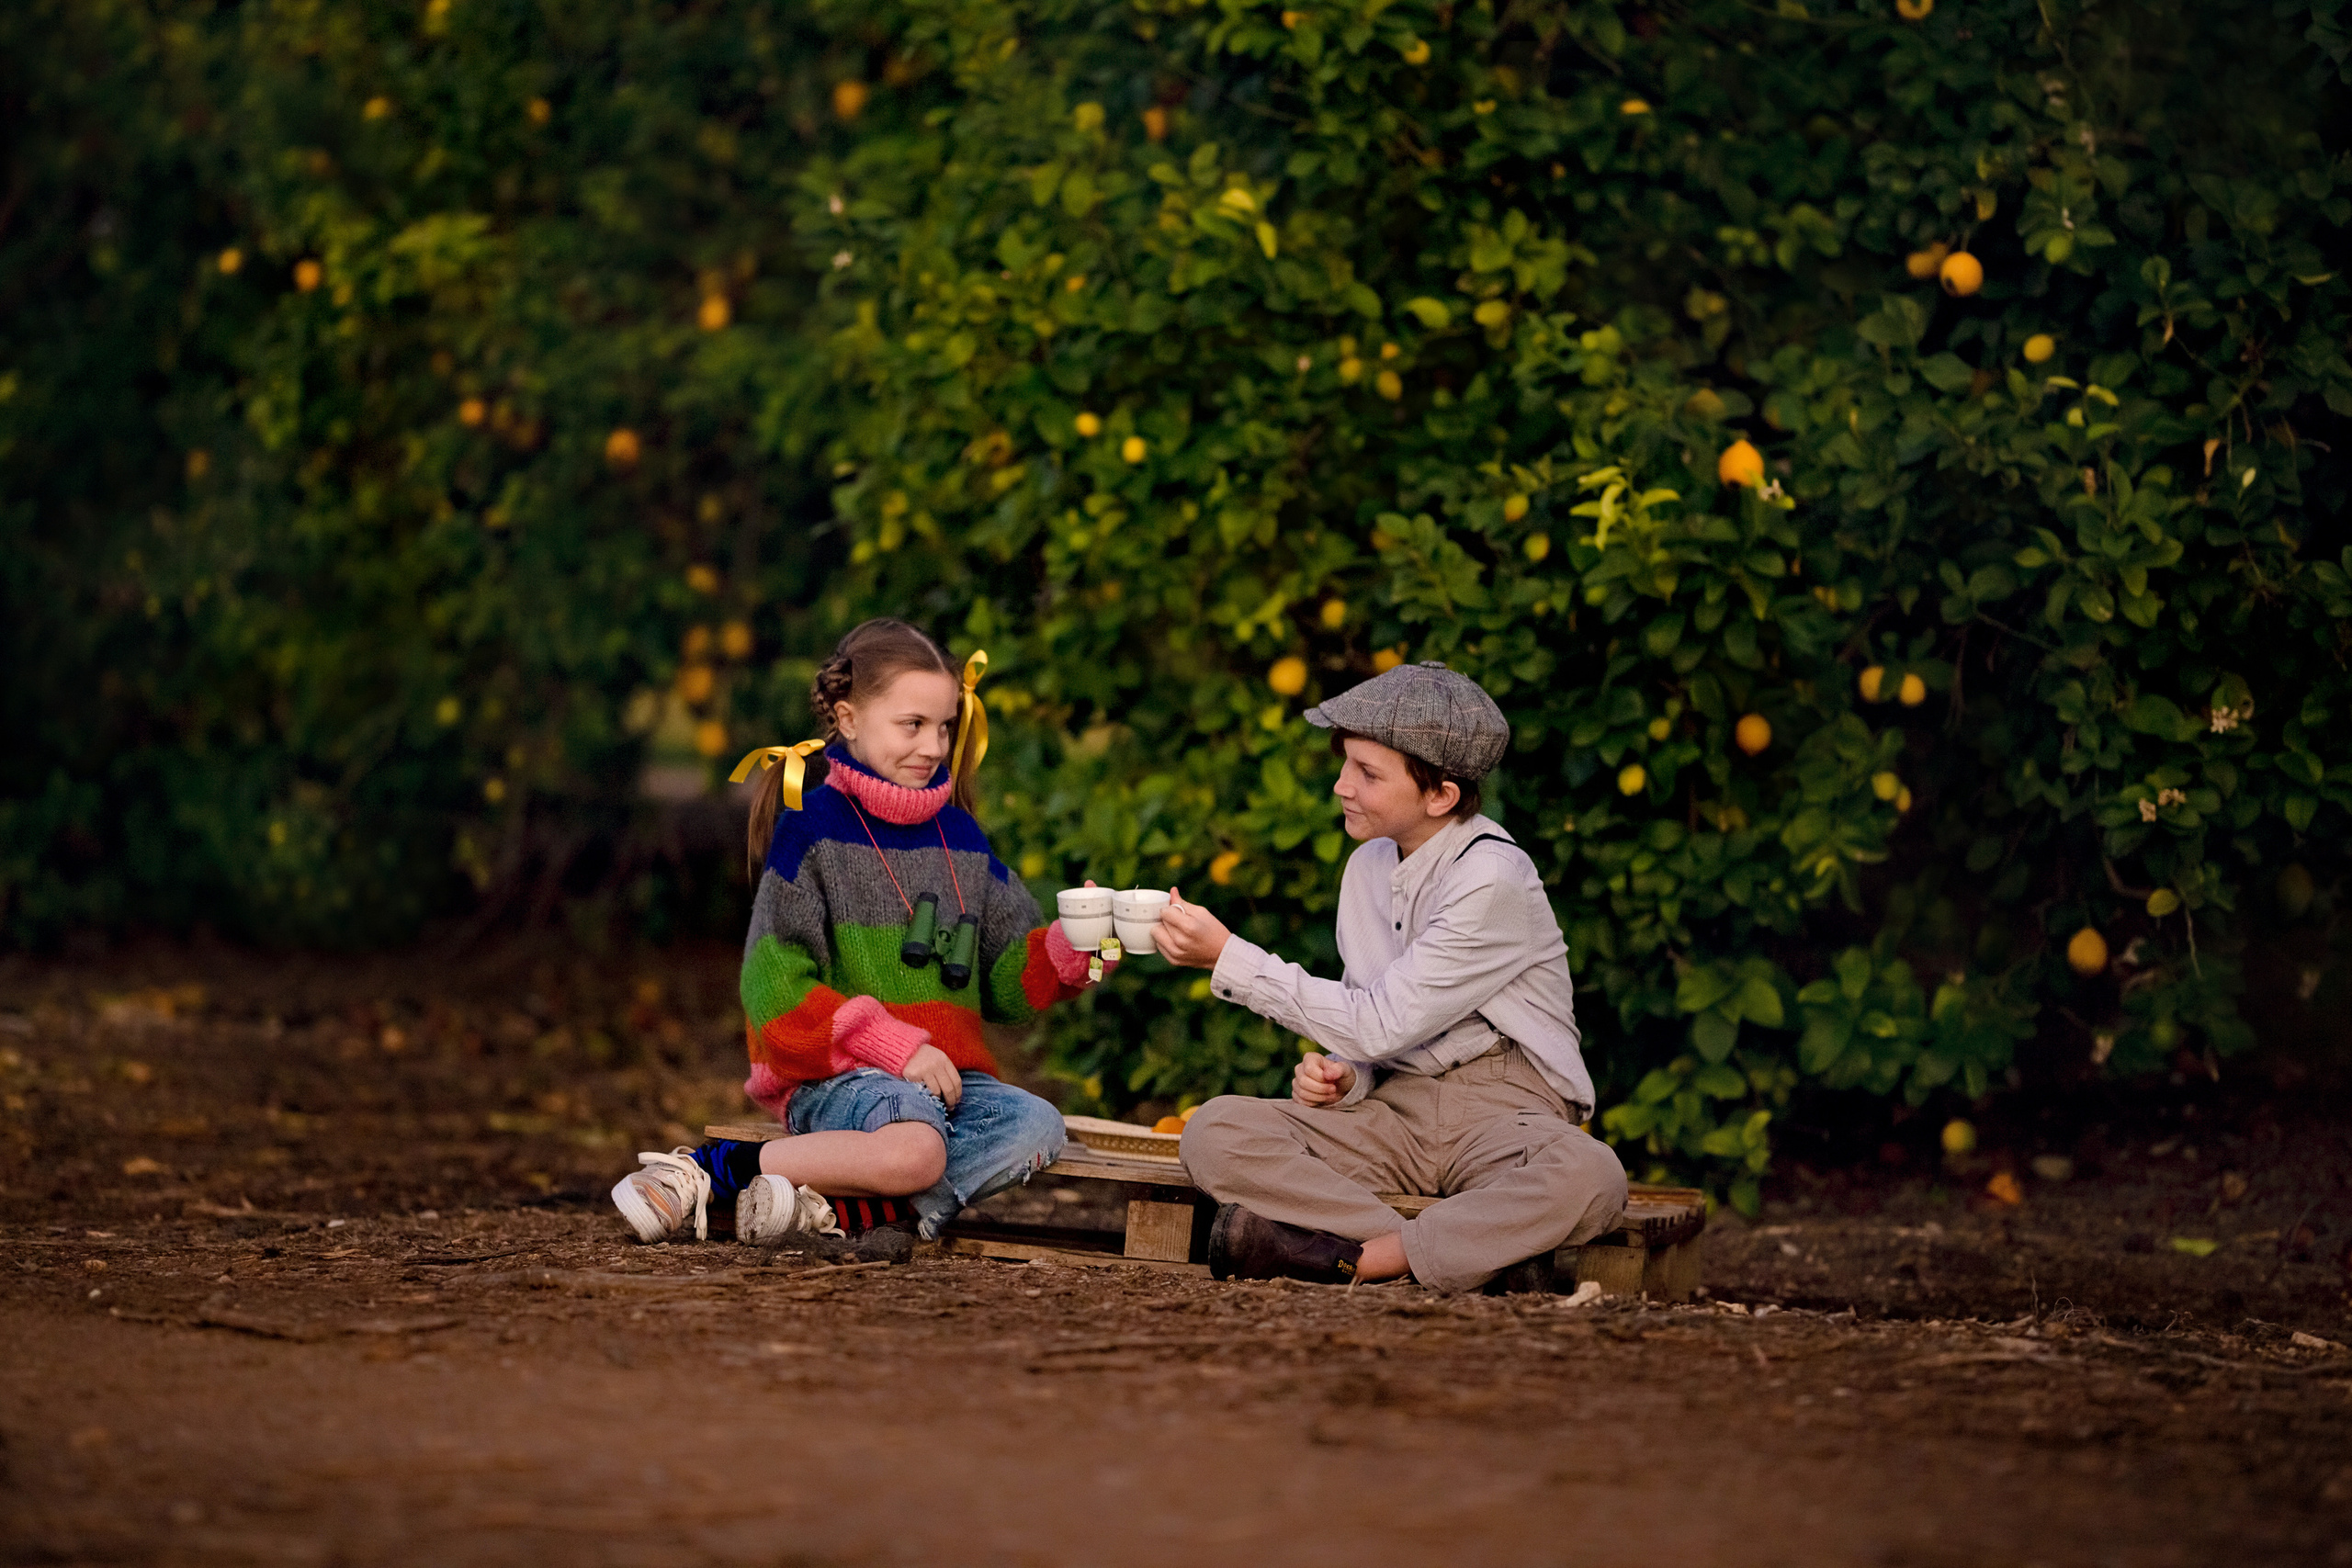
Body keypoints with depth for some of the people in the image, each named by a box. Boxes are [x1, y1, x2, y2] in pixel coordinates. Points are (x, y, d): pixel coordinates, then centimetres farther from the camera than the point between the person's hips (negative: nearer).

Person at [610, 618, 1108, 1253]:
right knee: (915, 1149, -37)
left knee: (1036, 1127, -25)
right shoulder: (812, 827, -2)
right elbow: (774, 981, -11)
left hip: (946, 1075, 6)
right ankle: (710, 1170, -19)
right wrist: (892, 1045, -17)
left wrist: (1070, 947, -3)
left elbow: (1006, 978, 19)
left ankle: (829, 1203, -27)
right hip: (836, 1075, -6)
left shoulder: (959, 837, 17)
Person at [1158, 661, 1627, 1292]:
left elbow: (1380, 1025, -17)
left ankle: (1349, 1257, -34)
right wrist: (1342, 1075, -7)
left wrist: (1229, 957, -15)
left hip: (1503, 1107, -6)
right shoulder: (1368, 867, 10)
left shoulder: (1493, 879, -14)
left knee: (1588, 1177, -41)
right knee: (1213, 1132, -20)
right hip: (1399, 1107, 6)